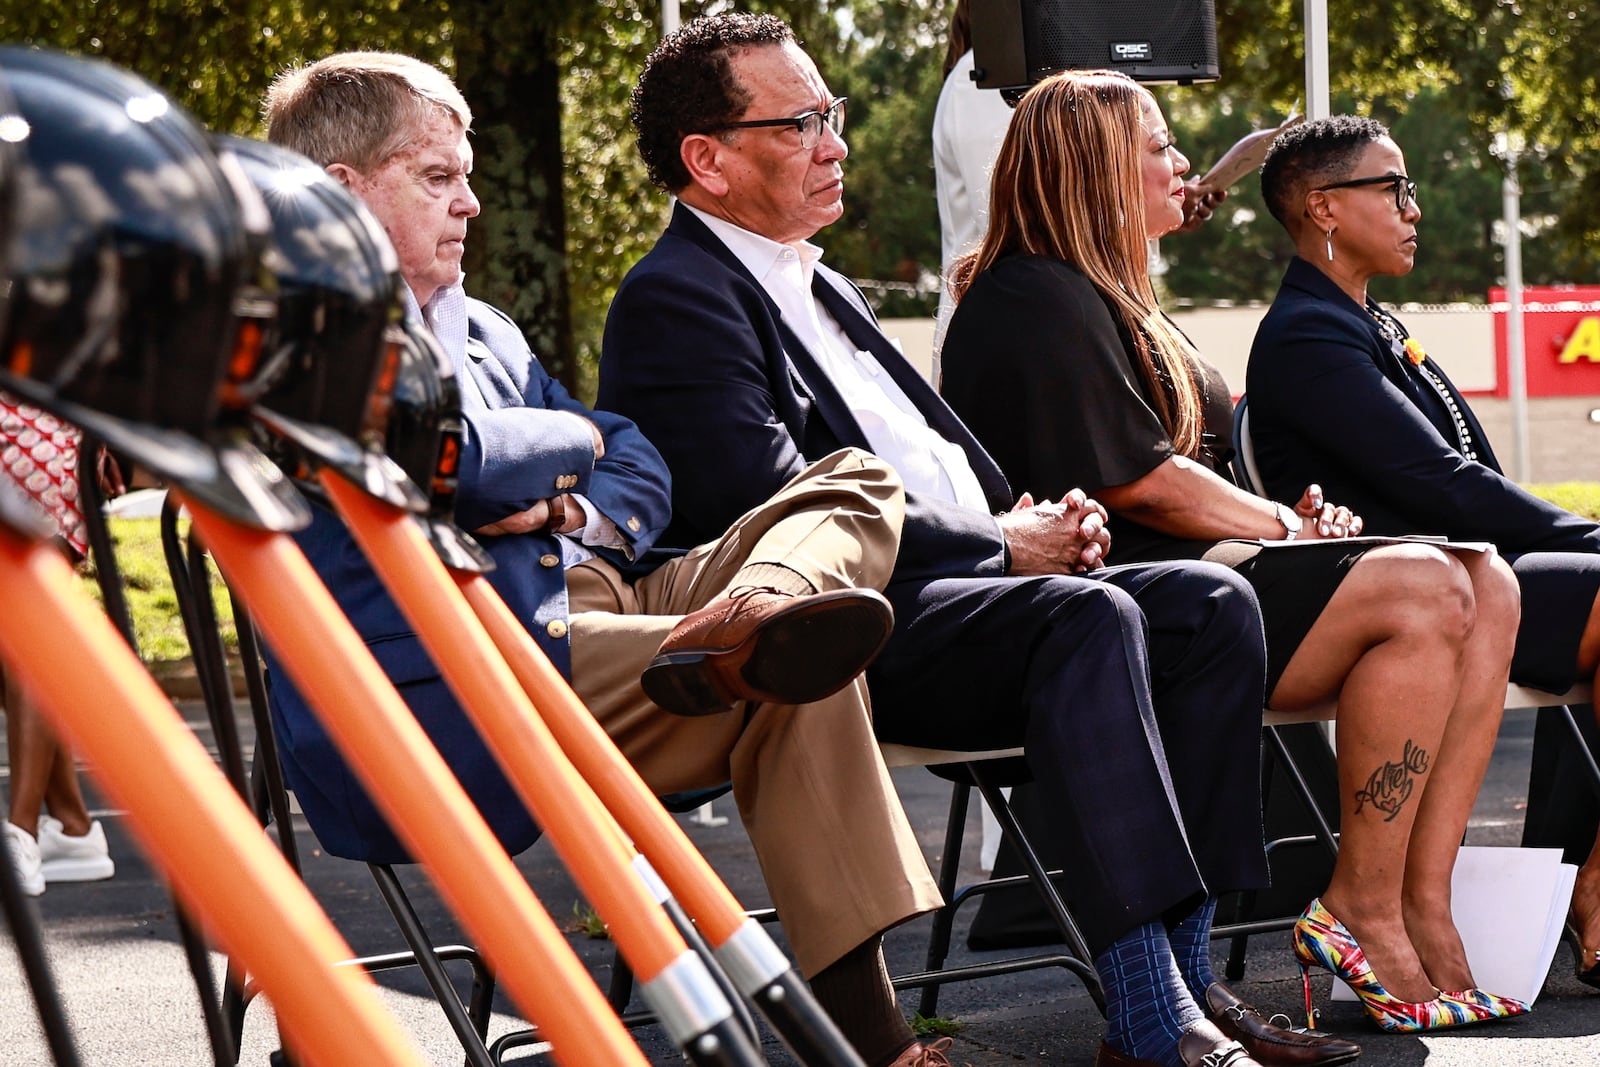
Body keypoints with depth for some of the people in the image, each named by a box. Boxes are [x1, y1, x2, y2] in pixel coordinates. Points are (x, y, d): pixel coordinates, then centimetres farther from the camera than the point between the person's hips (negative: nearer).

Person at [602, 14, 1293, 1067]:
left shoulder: (822, 287, 26)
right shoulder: (676, 300, -6)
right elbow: (777, 511, -17)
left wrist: (1042, 519, 6)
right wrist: (997, 547, -11)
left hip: (969, 587, 10)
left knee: (1212, 604, -9)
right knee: (1090, 617, -32)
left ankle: (1188, 972, -15)